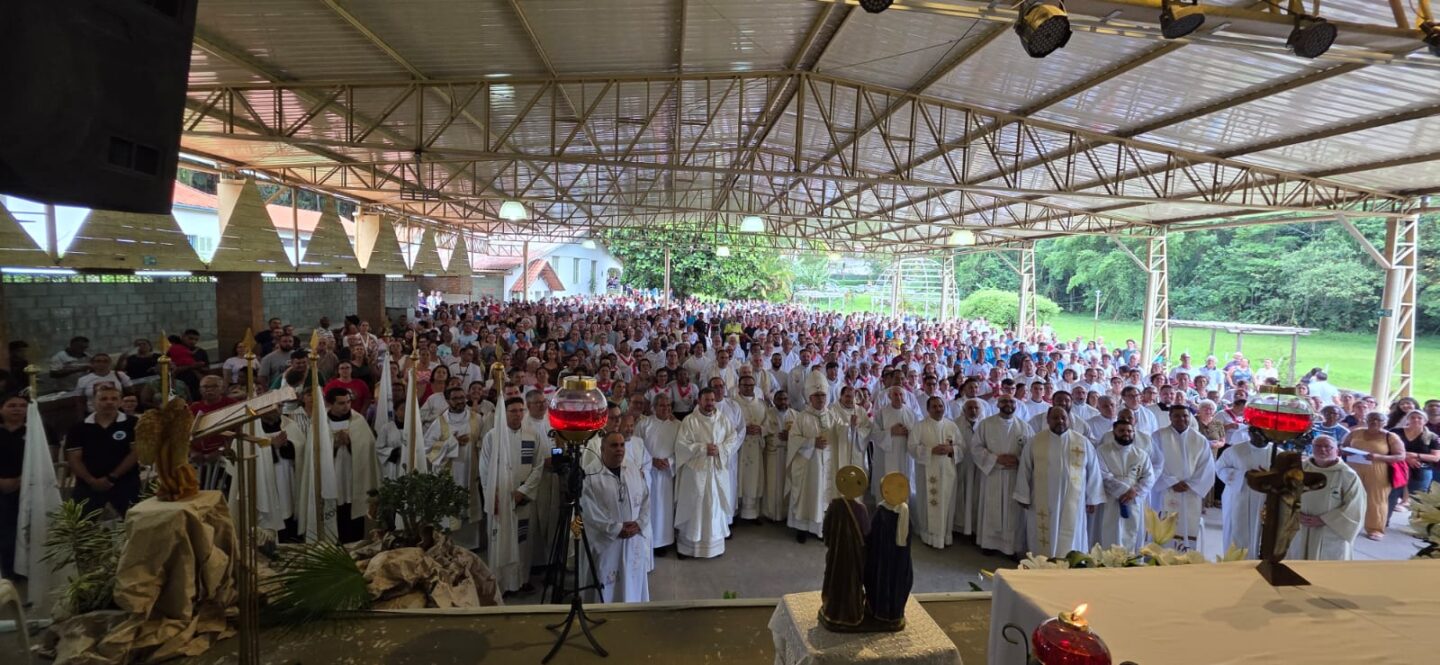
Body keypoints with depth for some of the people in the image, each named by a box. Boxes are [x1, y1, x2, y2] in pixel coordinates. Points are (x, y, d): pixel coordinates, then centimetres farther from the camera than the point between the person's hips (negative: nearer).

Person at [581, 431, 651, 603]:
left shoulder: (635, 471, 6)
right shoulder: (591, 475, -11)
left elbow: (646, 501, 7)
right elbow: (590, 511, -15)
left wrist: (639, 524, -8)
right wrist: (617, 529, -16)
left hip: (635, 540, 5)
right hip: (607, 541, -5)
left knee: (635, 583, 15)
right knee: (608, 588, 4)